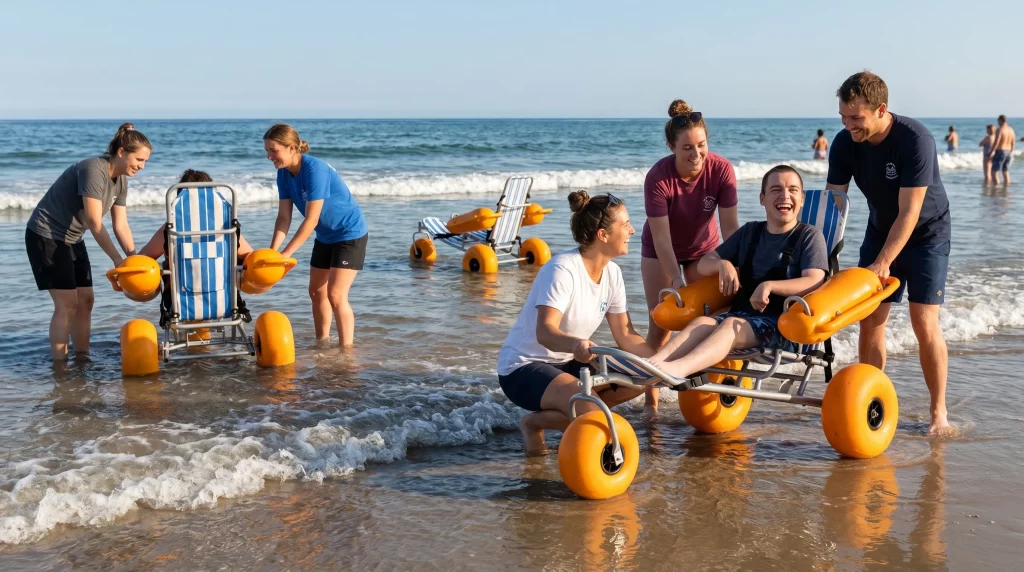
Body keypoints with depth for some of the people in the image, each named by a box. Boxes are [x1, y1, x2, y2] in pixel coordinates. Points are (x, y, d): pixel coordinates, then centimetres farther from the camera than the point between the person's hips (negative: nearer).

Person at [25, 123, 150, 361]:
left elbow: (121, 225, 1)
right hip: (46, 236, -9)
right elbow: (95, 224, -28)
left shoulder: (121, 180, 1)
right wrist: (117, 260, -27)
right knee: (67, 304, -13)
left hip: (72, 239, 9)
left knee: (85, 300, 5)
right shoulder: (93, 170, -26)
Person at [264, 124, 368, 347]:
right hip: (325, 236, 9)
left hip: (350, 234, -8)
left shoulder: (315, 169, -29)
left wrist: (285, 254, -31)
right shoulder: (284, 173, -5)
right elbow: (284, 217, -7)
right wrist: (272, 251, -20)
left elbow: (311, 220, -30)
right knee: (316, 291, 13)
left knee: (336, 295, -14)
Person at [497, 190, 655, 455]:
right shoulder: (563, 269, -23)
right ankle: (535, 422, -3)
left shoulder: (612, 273, 1)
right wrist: (575, 343, -56)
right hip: (523, 367, -8)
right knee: (588, 409, -33)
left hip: (567, 364, 9)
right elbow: (544, 331, -35)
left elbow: (625, 336, 2)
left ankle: (556, 414, -1)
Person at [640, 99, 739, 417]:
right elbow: (661, 236, -30)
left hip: (703, 248, 2)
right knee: (661, 323, -3)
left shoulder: (721, 170, -26)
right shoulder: (658, 177, -32)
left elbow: (730, 225, -25)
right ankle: (651, 399, 6)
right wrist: (676, 279, -37)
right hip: (661, 251, -2)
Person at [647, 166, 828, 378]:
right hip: (742, 314, 5)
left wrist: (770, 285, -26)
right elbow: (703, 265, 22)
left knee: (732, 325, -35)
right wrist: (723, 264, -3)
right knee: (703, 322, -28)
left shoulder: (810, 236, 4)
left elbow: (814, 282, -12)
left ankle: (676, 368, -62)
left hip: (783, 324, -5)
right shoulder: (749, 232, 20)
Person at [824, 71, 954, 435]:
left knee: (924, 323, -10)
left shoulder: (915, 140, -29)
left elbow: (909, 213, -29)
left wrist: (882, 263, -34)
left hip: (926, 234, -5)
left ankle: (938, 412, 3)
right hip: (881, 231, 5)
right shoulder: (844, 143, -14)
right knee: (870, 320, -2)